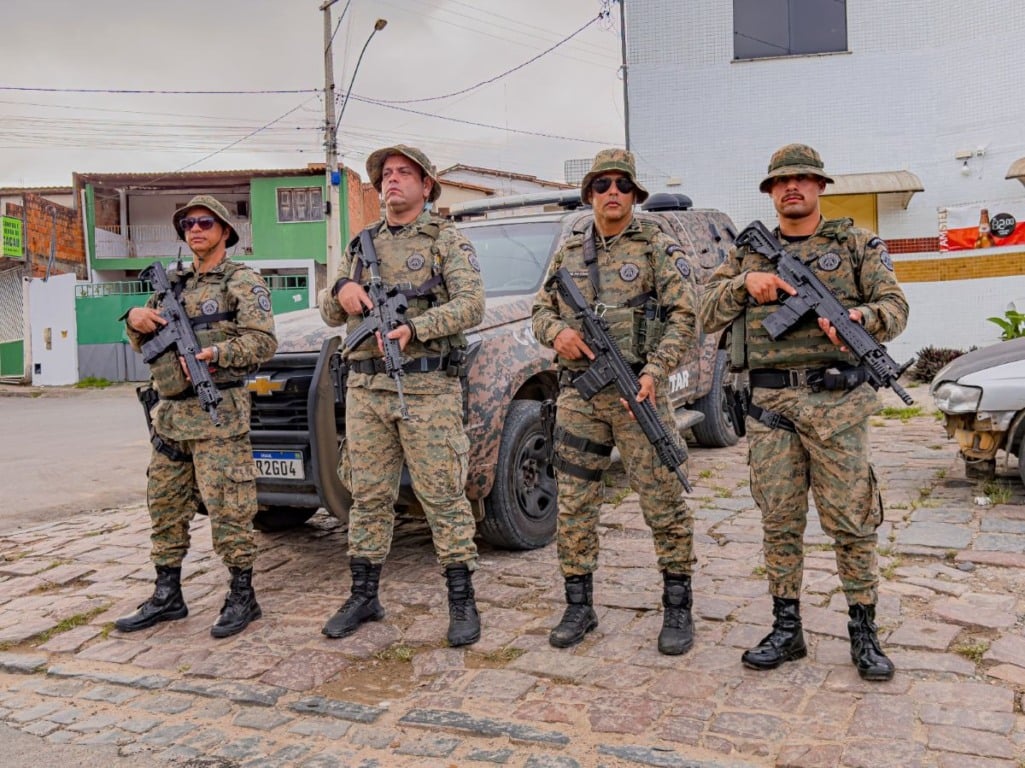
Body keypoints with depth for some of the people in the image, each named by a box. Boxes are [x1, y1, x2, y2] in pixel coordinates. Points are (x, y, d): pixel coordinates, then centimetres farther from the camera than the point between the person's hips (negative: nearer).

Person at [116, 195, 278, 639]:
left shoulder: (242, 281, 0)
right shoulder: (174, 284, 20)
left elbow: (263, 342, -11)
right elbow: (144, 345, 22)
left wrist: (213, 354, -24)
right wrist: (136, 320, 0)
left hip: (218, 416, -7)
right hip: (170, 415, 7)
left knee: (228, 509, -5)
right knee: (165, 507, 11)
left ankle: (242, 598, 6)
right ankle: (166, 597, 22)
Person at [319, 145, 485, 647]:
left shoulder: (447, 241, 3)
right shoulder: (361, 246, 17)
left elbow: (471, 304, -10)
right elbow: (329, 316, 17)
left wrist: (414, 329, -23)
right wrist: (340, 292, -6)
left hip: (428, 389, -5)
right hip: (366, 387, 5)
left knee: (443, 495, -2)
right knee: (368, 496, 10)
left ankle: (462, 600, 8)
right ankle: (364, 597, 21)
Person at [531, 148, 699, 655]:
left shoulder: (659, 249, 2)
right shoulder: (568, 250, 14)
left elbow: (683, 318, -4)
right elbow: (541, 309, 17)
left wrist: (654, 372, -18)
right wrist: (557, 331, -7)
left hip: (638, 390, -4)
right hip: (578, 391, 4)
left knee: (663, 502, -1)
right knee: (573, 504, 6)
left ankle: (678, 608, 14)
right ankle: (579, 607, 19)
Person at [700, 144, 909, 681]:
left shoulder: (856, 244, 8)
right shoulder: (748, 253, 14)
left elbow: (895, 307, 2)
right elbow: (708, 315, 8)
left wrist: (861, 318, -21)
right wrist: (746, 283, -10)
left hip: (836, 401, -2)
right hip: (770, 405, 2)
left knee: (851, 519, 1)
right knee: (779, 521, 7)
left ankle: (864, 633, 15)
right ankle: (786, 630, 19)